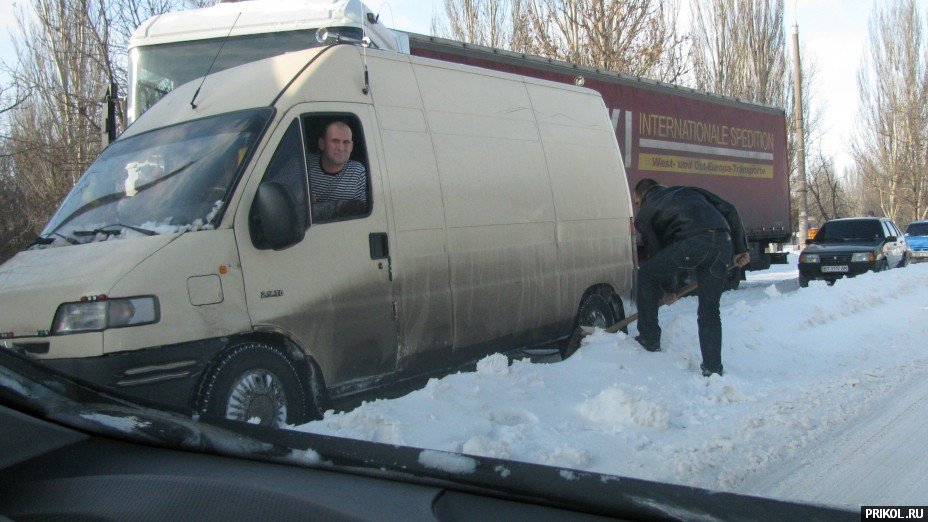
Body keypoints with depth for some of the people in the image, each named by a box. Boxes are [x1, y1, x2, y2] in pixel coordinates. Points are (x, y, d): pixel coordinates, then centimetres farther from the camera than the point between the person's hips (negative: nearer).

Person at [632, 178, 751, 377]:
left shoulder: (644, 213, 24)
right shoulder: (688, 191, 36)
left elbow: (655, 251, 23)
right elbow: (728, 209, 24)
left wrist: (667, 290, 36)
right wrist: (740, 248, 24)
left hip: (692, 241, -5)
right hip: (723, 242, 5)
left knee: (646, 274, 20)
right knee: (709, 310, 18)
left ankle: (649, 339, 24)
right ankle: (713, 368, 19)